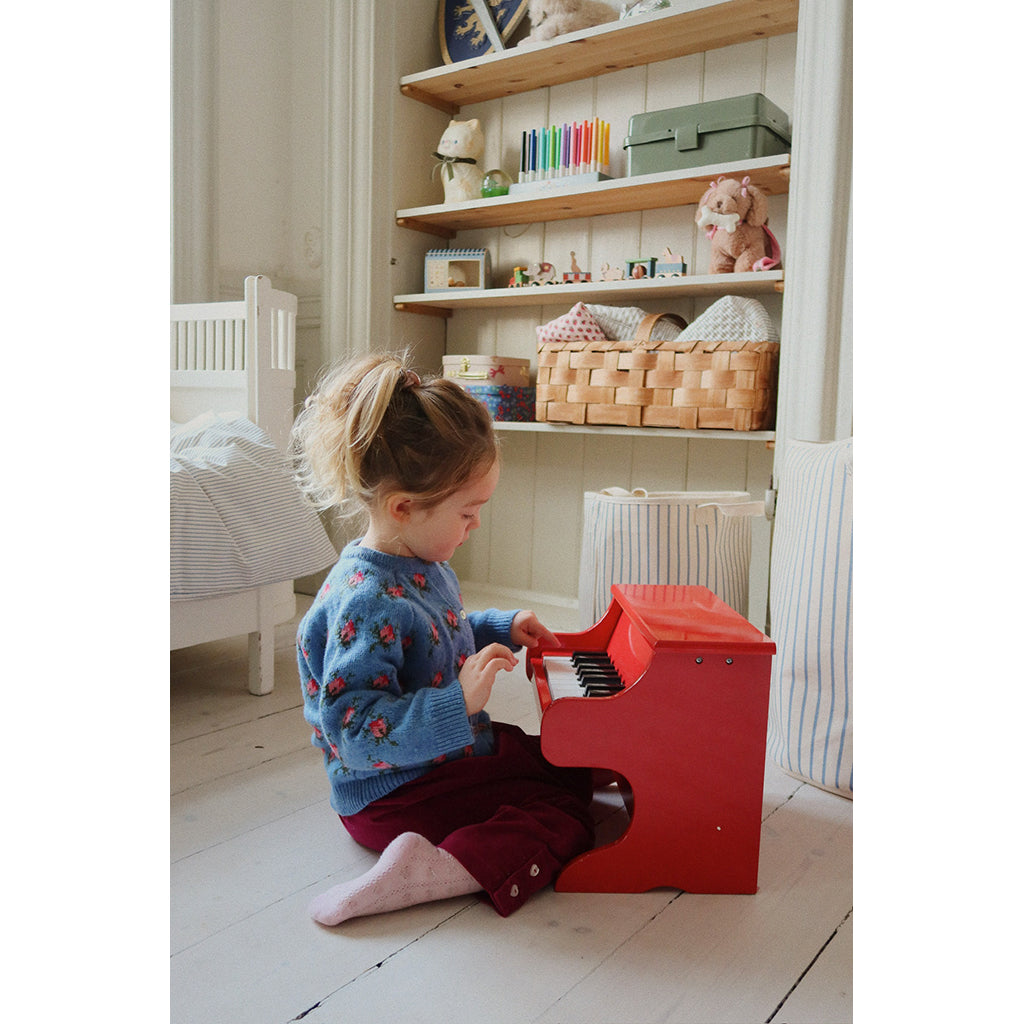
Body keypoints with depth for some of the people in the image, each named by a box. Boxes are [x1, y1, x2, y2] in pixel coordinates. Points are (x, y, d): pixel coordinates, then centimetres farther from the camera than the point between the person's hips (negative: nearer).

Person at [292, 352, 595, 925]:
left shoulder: (423, 566, 3)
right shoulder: (366, 600, -29)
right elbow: (353, 728, -31)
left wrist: (502, 629, 11)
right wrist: (458, 702, -37)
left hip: (454, 751, 10)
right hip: (395, 797, -10)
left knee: (572, 768, 19)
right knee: (568, 817, -15)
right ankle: (431, 871, -25)